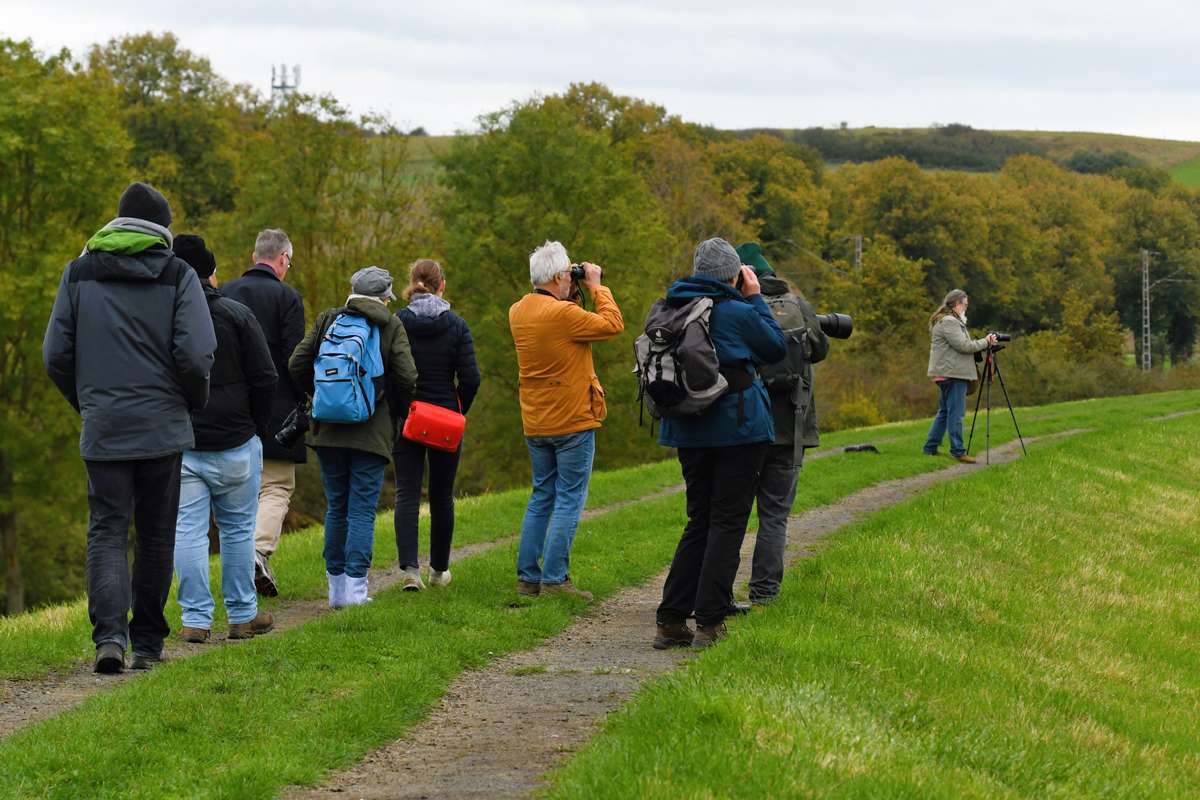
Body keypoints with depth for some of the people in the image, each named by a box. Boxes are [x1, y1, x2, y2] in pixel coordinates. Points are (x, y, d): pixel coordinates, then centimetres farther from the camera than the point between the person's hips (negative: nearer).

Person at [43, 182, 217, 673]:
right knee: (156, 536, 11)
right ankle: (148, 641, 17)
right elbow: (195, 356, -11)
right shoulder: (177, 276, -1)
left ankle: (110, 634, -17)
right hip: (162, 428, -1)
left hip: (101, 429, 1)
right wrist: (194, 402, 9)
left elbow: (55, 355, 4)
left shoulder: (79, 273, 6)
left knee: (106, 531, 3)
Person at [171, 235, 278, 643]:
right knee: (238, 528, 9)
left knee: (187, 530, 3)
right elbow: (264, 378, -5)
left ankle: (195, 618, -1)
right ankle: (242, 614, 14)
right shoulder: (237, 315, -3)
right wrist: (258, 426, 8)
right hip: (235, 443, -1)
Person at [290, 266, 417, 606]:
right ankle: (355, 587, -7)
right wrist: (395, 407, 12)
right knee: (362, 511, -1)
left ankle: (336, 587, 15)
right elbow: (406, 378, -8)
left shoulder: (328, 320, 5)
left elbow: (297, 365, 2)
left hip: (329, 430, 3)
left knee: (336, 508, 13)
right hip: (372, 434, -3)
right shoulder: (391, 327, -2)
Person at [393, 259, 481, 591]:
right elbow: (470, 377, -9)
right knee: (442, 496, 13)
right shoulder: (456, 325, -6)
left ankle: (409, 568, -15)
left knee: (407, 495, 1)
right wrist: (459, 412, 6)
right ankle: (439, 569, 23)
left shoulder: (395, 324, -5)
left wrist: (392, 410, 6)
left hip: (404, 418, 0)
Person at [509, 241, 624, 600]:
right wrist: (596, 286, -2)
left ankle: (527, 576, 14)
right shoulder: (563, 314, -20)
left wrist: (570, 295, 13)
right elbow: (613, 325, -12)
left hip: (535, 424, 8)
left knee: (541, 498, 16)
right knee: (569, 500, -2)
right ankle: (554, 577, -5)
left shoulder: (518, 312, 4)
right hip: (572, 422, -8)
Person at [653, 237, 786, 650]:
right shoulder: (738, 313, -13)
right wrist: (755, 299, 6)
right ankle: (709, 624, -4)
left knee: (699, 521, 14)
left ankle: (670, 621, 9)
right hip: (738, 428, -6)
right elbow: (777, 348, 1)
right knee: (727, 523, 0)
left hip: (689, 431, 6)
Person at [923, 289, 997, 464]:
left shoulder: (952, 321, 21)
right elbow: (964, 346, -19)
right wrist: (986, 342, -9)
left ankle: (930, 448, 21)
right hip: (952, 373, -11)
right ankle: (957, 451, -8)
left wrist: (983, 344, 11)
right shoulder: (948, 322, -13)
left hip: (947, 374, 11)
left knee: (944, 411, 16)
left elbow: (962, 345, 23)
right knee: (956, 413, -9)